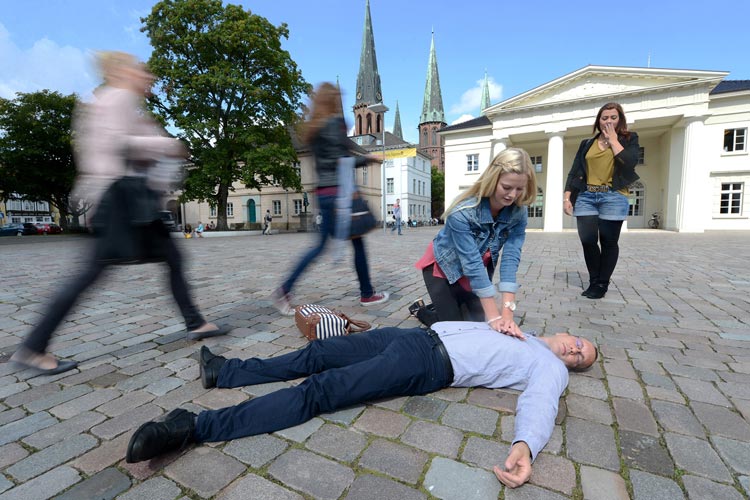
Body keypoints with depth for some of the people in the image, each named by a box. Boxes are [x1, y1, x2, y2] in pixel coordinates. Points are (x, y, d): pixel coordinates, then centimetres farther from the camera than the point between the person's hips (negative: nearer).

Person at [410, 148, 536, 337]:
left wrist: (507, 313, -36)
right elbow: (472, 262, -36)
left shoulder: (519, 213, -18)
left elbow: (511, 257, -27)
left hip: (478, 273, 5)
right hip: (444, 267, -5)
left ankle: (440, 307, 34)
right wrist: (494, 317, -35)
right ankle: (420, 310, 24)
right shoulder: (463, 212, -35)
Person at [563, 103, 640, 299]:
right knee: (587, 240, -5)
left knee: (609, 242, 1)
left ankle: (602, 284, 12)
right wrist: (567, 196, 0)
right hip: (585, 197, 2)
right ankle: (594, 282, 12)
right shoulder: (587, 143, 16)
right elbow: (574, 171, 11)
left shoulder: (629, 139, 11)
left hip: (613, 197, -1)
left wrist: (613, 139, 0)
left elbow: (629, 163, -9)